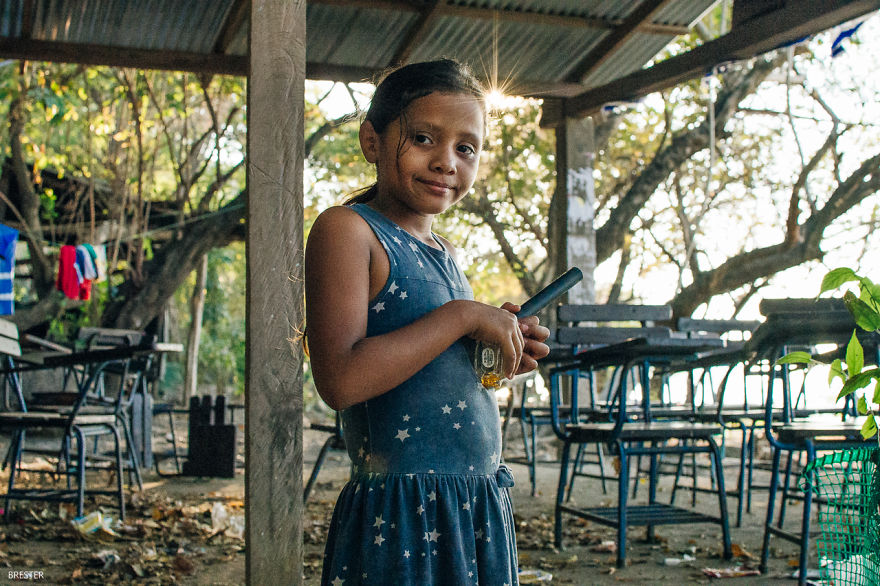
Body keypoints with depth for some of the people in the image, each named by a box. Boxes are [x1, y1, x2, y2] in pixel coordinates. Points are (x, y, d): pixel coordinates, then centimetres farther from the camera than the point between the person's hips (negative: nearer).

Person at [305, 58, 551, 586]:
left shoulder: (444, 253, 13)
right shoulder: (347, 230, -12)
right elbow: (341, 380, -24)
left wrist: (497, 356, 3)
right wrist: (462, 316, -18)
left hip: (479, 504, 8)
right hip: (403, 521, -8)